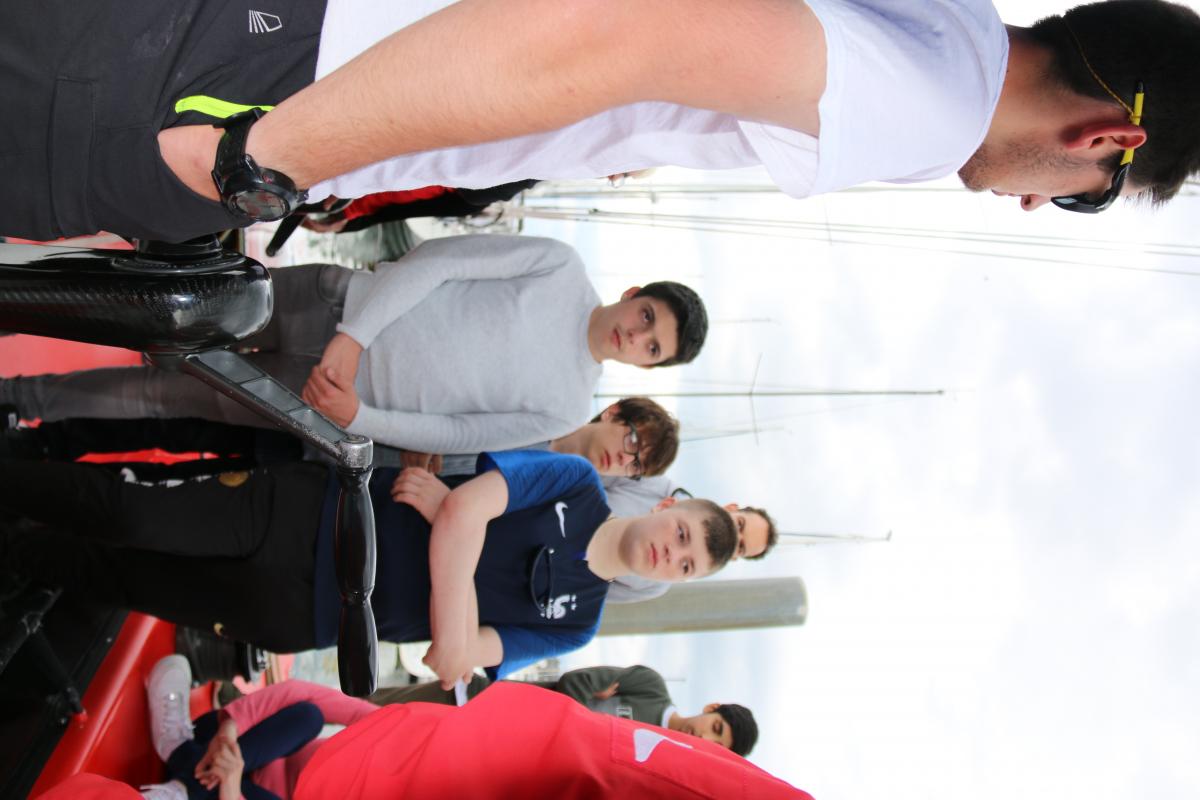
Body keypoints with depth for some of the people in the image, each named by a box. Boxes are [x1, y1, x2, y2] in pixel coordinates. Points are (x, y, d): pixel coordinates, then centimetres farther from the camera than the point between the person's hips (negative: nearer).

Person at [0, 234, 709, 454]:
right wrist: (354, 334, -19)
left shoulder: (565, 411, -2)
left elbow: (453, 436, -4)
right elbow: (436, 260, -8)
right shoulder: (561, 267, -3)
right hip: (334, 302, 0)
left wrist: (357, 417, -17)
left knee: (171, 396, -4)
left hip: (320, 398, 0)